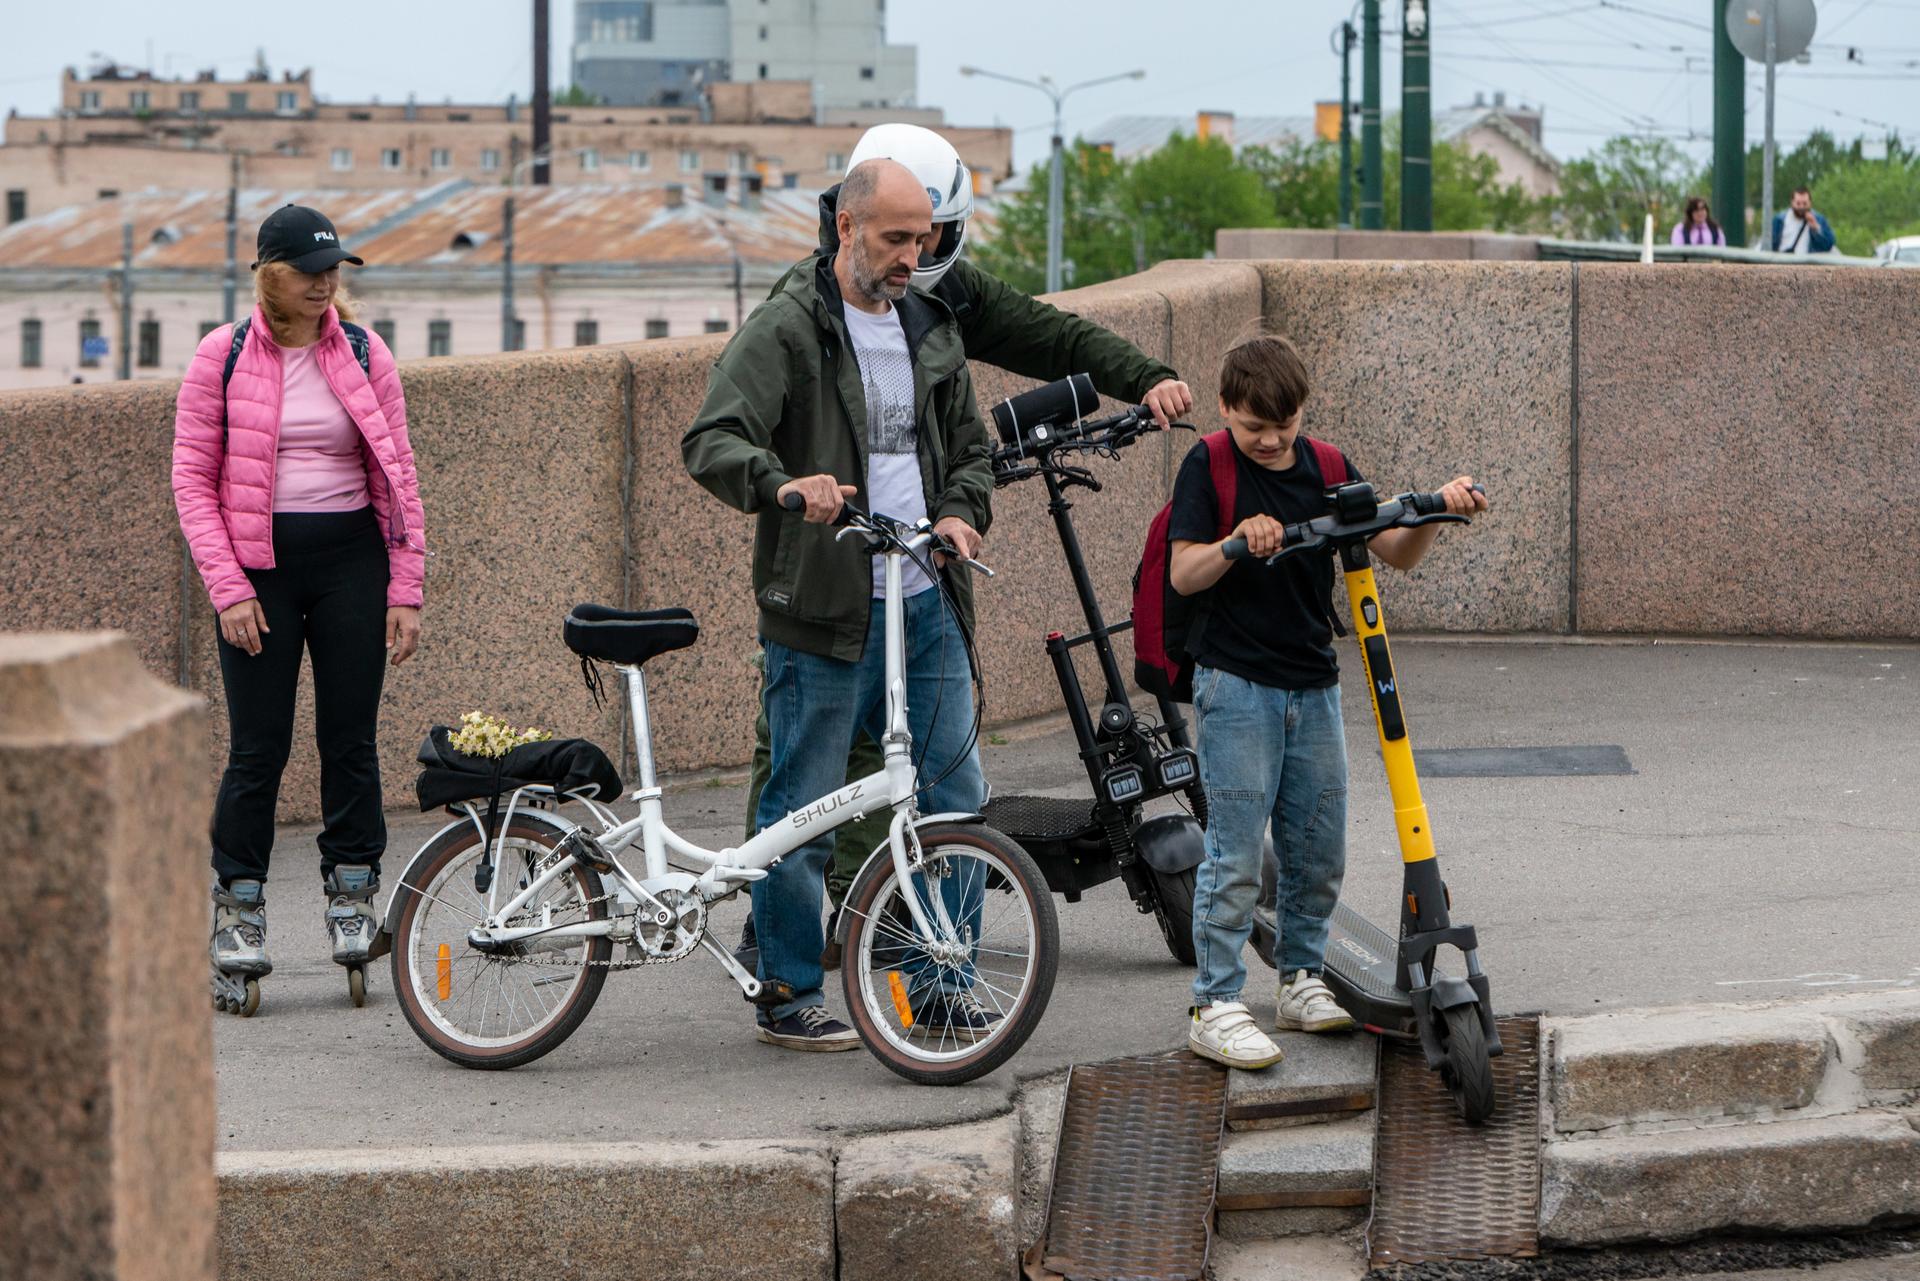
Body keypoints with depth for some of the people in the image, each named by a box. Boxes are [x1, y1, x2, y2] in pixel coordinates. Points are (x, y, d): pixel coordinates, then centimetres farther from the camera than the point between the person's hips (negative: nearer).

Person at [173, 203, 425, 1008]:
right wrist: (229, 589, -10)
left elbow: (397, 475, 6)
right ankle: (238, 908, 9)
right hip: (259, 560, -2)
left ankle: (352, 894, 15)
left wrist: (406, 591, 1)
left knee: (349, 736, 3)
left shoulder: (363, 354, 5)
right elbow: (192, 479, -1)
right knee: (258, 745, -1)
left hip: (350, 557, 2)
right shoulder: (222, 357, -1)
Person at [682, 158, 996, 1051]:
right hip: (825, 609, -6)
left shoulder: (929, 326, 14)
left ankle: (942, 987, 17)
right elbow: (711, 441, -17)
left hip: (928, 604, 6)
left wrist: (962, 511, 5)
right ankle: (788, 995, 13)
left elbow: (969, 442, 26)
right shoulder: (786, 329, -7)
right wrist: (781, 482, -37)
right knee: (803, 810, 0)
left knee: (954, 799, 6)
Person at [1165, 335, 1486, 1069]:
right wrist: (1237, 542, -29)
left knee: (1320, 850, 9)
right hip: (1236, 683, -5)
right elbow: (1184, 574, -11)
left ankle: (1301, 981, 25)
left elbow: (1396, 553, 4)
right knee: (1235, 852, -7)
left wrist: (1434, 512, -14)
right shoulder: (1209, 467, -5)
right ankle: (1214, 1008, -3)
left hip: (1313, 685, 5)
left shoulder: (1326, 470, 7)